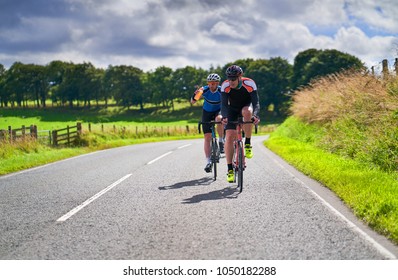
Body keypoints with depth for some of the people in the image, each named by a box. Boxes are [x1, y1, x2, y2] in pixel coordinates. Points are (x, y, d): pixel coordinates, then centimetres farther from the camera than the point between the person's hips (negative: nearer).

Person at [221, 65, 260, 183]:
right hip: (233, 110, 1)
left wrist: (255, 115, -52)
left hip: (246, 107, -1)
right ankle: (230, 170, -10)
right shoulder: (225, 86, -24)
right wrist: (224, 117, -48)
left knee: (247, 112, -39)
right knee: (229, 137, -16)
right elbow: (224, 104, -29)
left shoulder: (249, 83, -28)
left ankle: (248, 144, -21)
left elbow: (255, 102, -32)